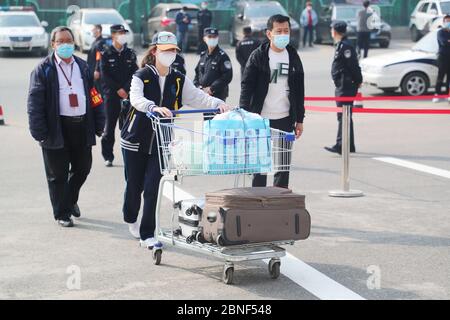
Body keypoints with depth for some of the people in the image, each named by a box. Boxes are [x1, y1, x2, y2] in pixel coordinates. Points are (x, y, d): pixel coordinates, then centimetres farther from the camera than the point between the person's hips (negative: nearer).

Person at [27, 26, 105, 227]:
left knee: (83, 168, 13)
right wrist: (39, 132, -13)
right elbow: (35, 103, -7)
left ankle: (71, 199, 39)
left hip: (82, 126, 4)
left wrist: (99, 124, 9)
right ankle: (62, 214, 15)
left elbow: (94, 96, 14)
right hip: (57, 128, -4)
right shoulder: (44, 69, -2)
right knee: (58, 174, 3)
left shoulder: (83, 66, 13)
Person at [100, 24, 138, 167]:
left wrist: (125, 89, -8)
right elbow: (105, 75, -3)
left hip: (129, 94, 2)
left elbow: (134, 74, 4)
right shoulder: (106, 54, 3)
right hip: (111, 95, -2)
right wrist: (118, 89, -10)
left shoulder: (130, 53, 9)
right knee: (110, 126, 0)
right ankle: (108, 156, 7)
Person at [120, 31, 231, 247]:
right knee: (135, 185, 10)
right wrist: (154, 108, -47)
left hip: (160, 143, 2)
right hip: (136, 140, -2)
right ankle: (130, 219, 40)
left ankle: (147, 234, 2)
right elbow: (136, 99, -27)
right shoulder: (142, 76, -9)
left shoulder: (179, 80, 6)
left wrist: (218, 104, -21)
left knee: (152, 187, -4)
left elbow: (198, 97, -2)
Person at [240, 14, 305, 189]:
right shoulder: (258, 56, -3)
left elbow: (299, 90, 13)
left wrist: (299, 119, 10)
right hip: (261, 119, -4)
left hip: (285, 119, 4)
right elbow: (246, 86, -6)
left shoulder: (293, 57, 10)